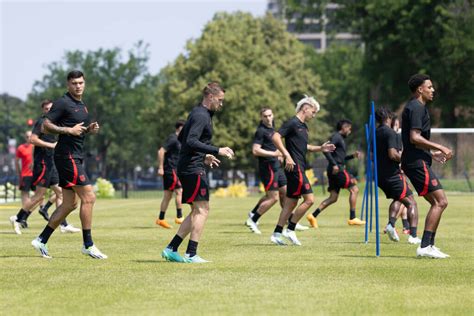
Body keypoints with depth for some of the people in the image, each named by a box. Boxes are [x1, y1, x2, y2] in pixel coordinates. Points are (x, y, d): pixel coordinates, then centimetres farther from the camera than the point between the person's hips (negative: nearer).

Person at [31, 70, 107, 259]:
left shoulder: (82, 105, 17)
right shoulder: (63, 103, -10)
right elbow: (46, 125, -13)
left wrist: (89, 129, 8)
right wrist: (69, 130, -21)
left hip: (76, 157, 10)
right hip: (67, 156, -10)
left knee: (69, 204, 9)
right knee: (88, 197, -11)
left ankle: (42, 240, 14)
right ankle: (88, 245, -6)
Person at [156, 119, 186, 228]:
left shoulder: (177, 139, 17)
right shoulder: (173, 139, -13)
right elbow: (161, 151, -21)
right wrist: (160, 168, -23)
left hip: (172, 170, 10)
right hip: (170, 169, -10)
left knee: (168, 195, 9)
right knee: (179, 191, -9)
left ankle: (161, 219, 10)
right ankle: (179, 217, -7)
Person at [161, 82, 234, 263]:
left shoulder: (197, 113, 18)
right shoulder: (201, 116, -14)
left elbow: (182, 138, 27)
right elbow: (191, 141, -26)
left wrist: (203, 156, 28)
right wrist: (217, 151, -26)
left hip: (187, 168, 10)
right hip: (193, 169, -10)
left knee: (197, 211, 13)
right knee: (202, 210, -7)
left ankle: (171, 249, 10)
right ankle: (191, 254, -8)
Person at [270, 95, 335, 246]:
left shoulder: (303, 126, 18)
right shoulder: (292, 123, -10)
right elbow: (275, 137, -20)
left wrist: (320, 148, 19)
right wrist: (287, 156, -26)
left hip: (299, 168, 10)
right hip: (295, 167, -10)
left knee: (291, 203, 10)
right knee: (309, 199, -11)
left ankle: (277, 233, 12)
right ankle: (290, 229, -5)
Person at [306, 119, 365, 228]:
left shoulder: (341, 139, 23)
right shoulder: (336, 137, -6)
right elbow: (326, 150, -20)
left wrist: (353, 156, 18)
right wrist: (334, 164, -25)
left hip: (336, 170, 10)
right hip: (337, 170, -10)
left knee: (333, 197, 7)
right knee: (354, 189, -8)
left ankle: (313, 216, 4)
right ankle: (352, 218, -9)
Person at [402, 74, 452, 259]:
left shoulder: (416, 107, 21)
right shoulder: (416, 107, -11)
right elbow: (415, 137, -21)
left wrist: (432, 154, 24)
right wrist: (440, 148, -17)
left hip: (416, 162, 11)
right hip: (417, 162, -11)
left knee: (437, 203, 11)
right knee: (440, 202, -14)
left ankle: (429, 245, 11)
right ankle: (425, 246, -17)